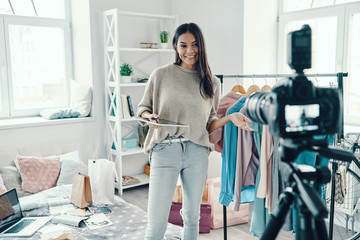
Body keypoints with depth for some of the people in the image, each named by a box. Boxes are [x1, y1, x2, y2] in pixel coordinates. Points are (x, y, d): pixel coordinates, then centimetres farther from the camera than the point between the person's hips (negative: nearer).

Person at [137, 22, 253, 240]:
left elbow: (209, 124, 12)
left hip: (197, 152, 3)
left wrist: (230, 117, -6)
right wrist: (150, 117, -13)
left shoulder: (212, 82, 9)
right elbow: (143, 107, 9)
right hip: (165, 150, -2)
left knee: (192, 216, 16)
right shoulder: (161, 75, 2)